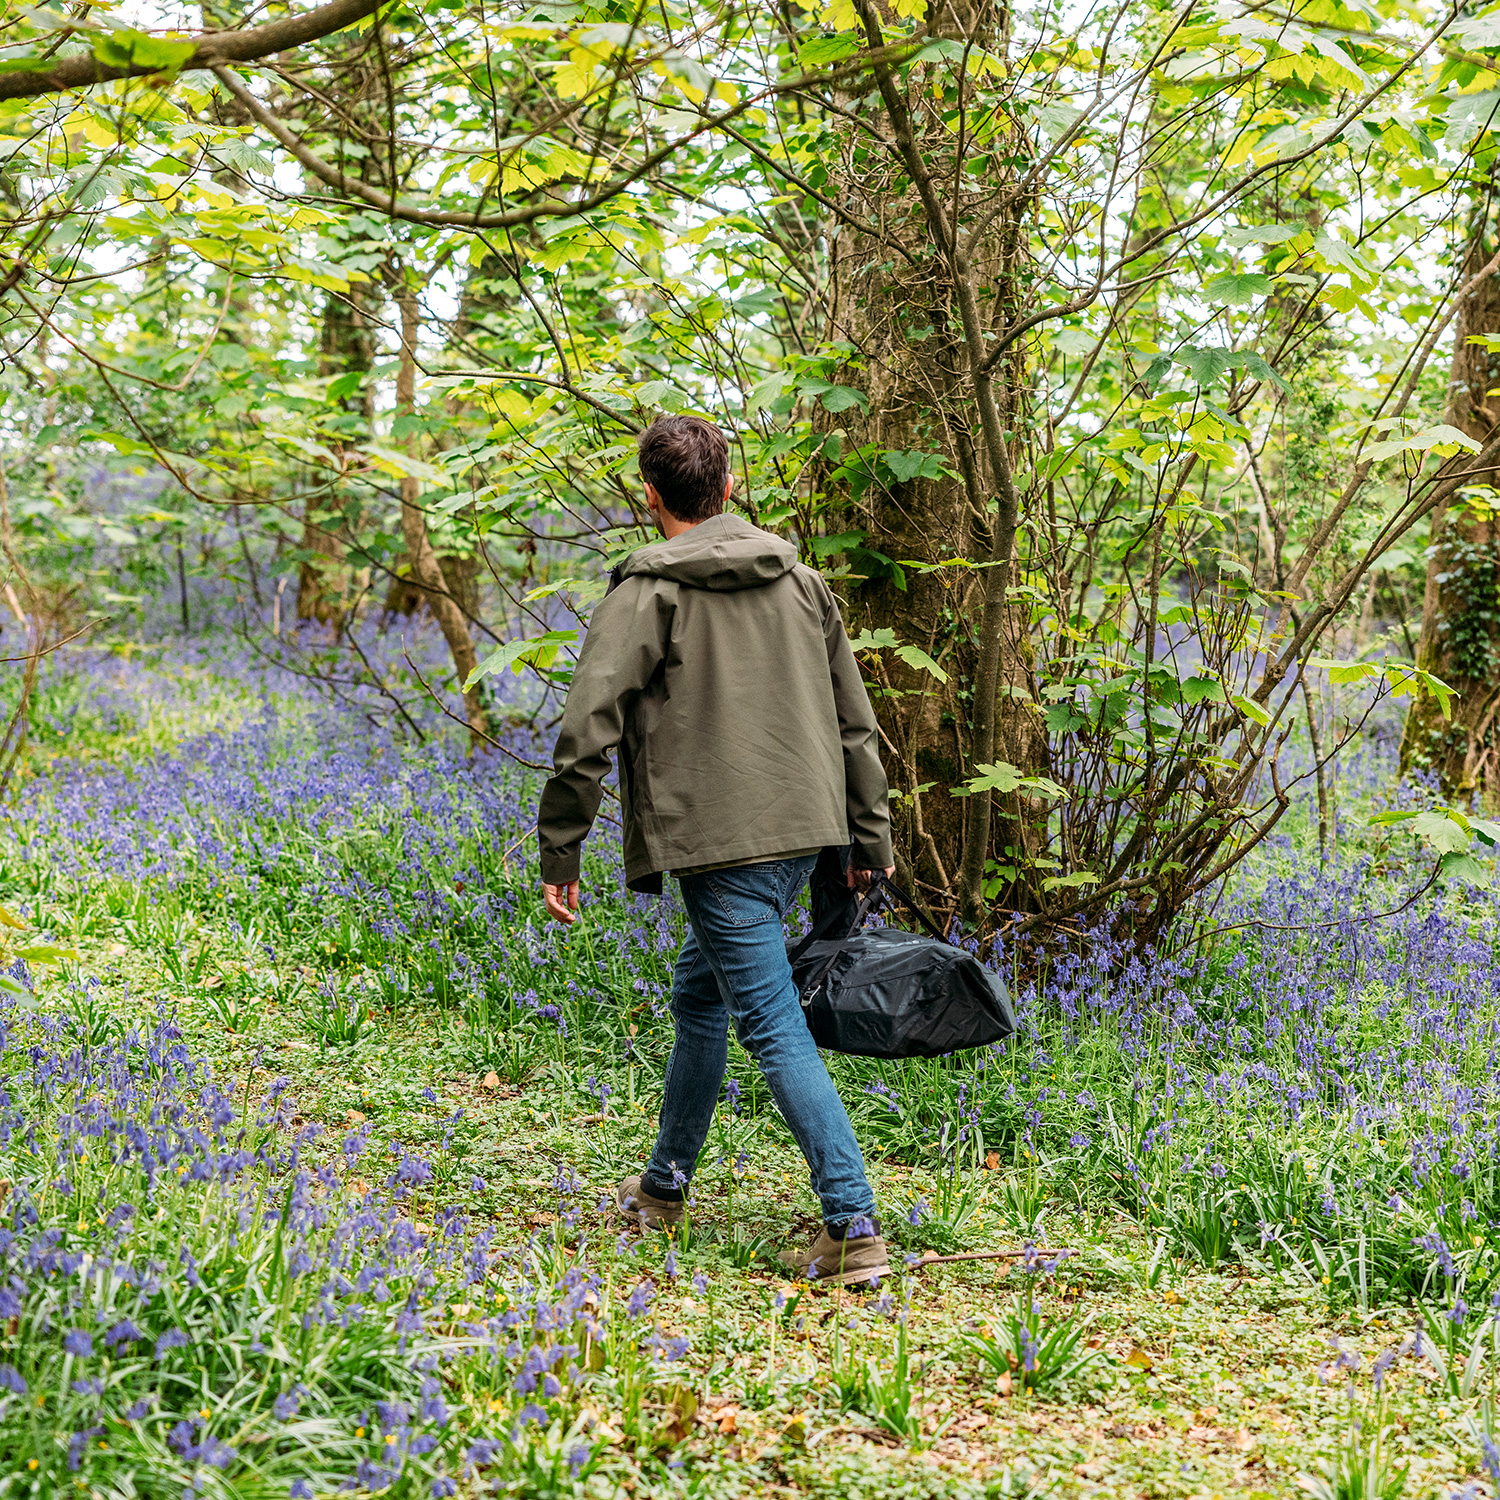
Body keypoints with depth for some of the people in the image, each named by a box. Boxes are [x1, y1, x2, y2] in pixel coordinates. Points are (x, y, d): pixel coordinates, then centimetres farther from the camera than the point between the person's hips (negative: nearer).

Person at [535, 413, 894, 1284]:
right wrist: (870, 840, 20)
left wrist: (560, 855, -6)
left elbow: (589, 732, -13)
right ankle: (665, 1185, 36)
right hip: (805, 834, 7)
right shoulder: (800, 580, 12)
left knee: (776, 1030, -6)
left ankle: (854, 1228, -10)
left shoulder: (648, 592, -6)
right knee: (700, 993, 23)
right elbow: (855, 722, 15)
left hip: (721, 843, -7)